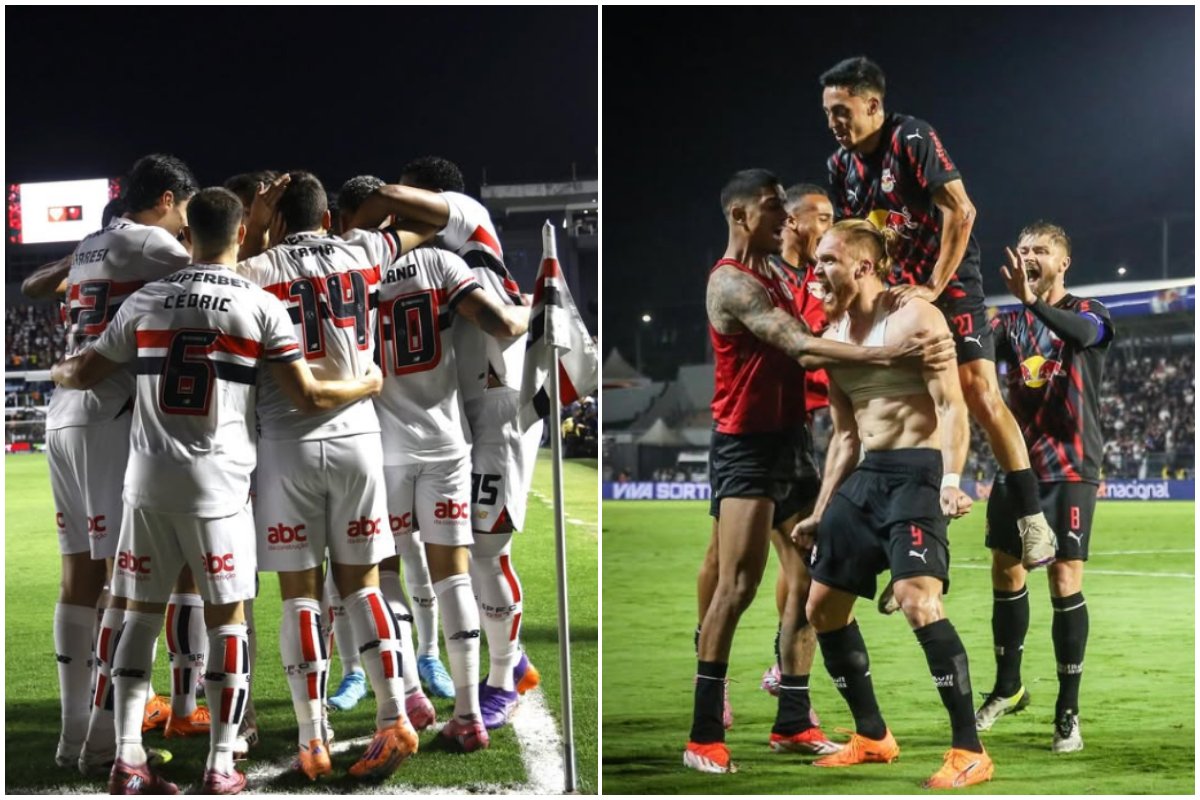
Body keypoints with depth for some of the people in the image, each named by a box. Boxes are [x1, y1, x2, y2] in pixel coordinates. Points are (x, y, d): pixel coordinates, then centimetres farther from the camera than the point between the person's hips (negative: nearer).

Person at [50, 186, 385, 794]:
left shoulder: (146, 302, 6)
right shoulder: (260, 307, -2)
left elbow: (83, 373, 14)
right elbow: (310, 397, -4)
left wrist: (56, 372, 38)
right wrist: (368, 385, 14)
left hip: (149, 477, 3)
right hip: (217, 482, -3)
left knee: (142, 612, 10)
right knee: (225, 618, 5)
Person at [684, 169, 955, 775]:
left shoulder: (774, 277, 16)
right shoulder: (731, 282, -15)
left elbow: (798, 357, 13)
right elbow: (801, 346, -27)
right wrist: (890, 356, -33)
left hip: (787, 441, 9)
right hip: (745, 446, -9)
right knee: (737, 586, -13)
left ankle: (793, 719, 17)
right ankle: (703, 736, -9)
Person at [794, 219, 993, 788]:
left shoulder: (913, 318, -8)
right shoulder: (833, 338, 14)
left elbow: (951, 405, -15)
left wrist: (950, 480, -30)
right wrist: (821, 513, 20)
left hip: (916, 473, -9)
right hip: (865, 477, 9)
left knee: (917, 600, -25)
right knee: (822, 608, 10)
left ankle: (969, 752, -20)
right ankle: (872, 737, 24)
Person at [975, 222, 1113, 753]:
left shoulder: (1086, 313, -3)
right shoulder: (1011, 322, 10)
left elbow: (1084, 332, -28)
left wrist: (1033, 302, -47)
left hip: (1069, 469, -5)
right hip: (1017, 465, 5)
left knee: (1065, 582, -10)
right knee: (1005, 571, 11)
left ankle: (1068, 710, -3)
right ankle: (1008, 687, 29)